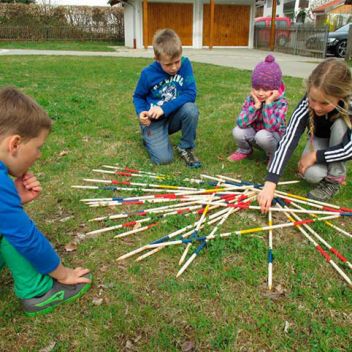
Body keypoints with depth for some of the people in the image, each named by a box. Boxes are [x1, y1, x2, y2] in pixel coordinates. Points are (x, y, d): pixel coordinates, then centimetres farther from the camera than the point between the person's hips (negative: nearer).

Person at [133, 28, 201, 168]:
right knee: (163, 158, -19)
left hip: (175, 116, 2)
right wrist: (141, 112, -19)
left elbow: (190, 94, -18)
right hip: (154, 120, -1)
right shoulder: (148, 73, -13)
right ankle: (149, 136, 17)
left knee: (191, 109, -32)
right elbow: (138, 96, 3)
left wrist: (164, 108, -27)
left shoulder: (185, 64, -12)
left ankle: (186, 148, -7)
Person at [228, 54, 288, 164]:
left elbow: (271, 127, -36)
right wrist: (256, 105, -31)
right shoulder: (250, 99, -13)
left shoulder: (281, 102, -21)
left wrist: (268, 103, -34)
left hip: (275, 137, -3)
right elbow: (241, 123, -25)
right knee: (238, 131, -25)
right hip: (254, 134, 3)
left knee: (262, 135, -36)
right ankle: (244, 150, 9)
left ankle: (273, 156, -3)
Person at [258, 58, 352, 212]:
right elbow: (288, 141, -42)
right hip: (319, 140, 0)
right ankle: (325, 170, 8)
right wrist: (270, 184, -50)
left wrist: (315, 156, -33)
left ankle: (334, 180, -16)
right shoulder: (307, 105, -34)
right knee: (312, 174, -30)